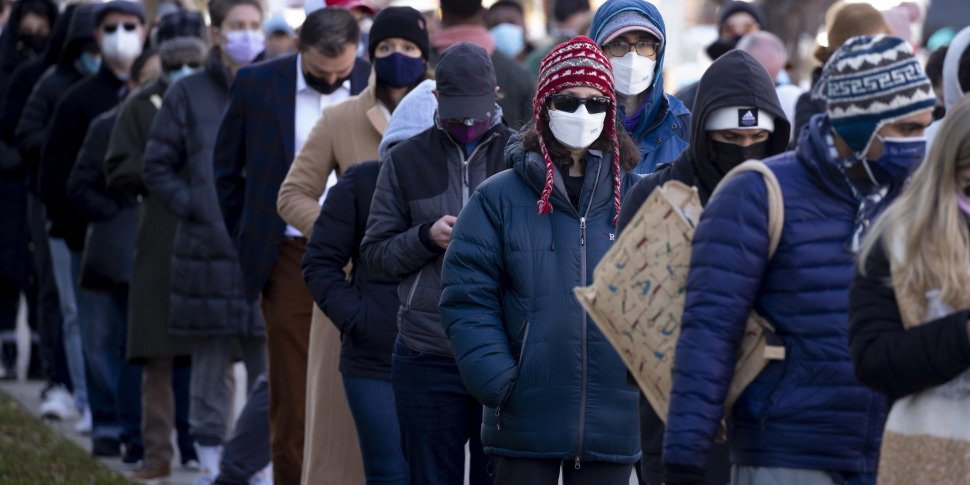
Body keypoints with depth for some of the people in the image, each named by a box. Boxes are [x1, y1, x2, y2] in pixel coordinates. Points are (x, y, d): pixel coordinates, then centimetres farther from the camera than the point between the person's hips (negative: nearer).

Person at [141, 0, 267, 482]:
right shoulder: (188, 94, 3)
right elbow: (157, 168, 6)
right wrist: (194, 207, -5)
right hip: (207, 250, -1)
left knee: (269, 361, -1)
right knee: (210, 361, 4)